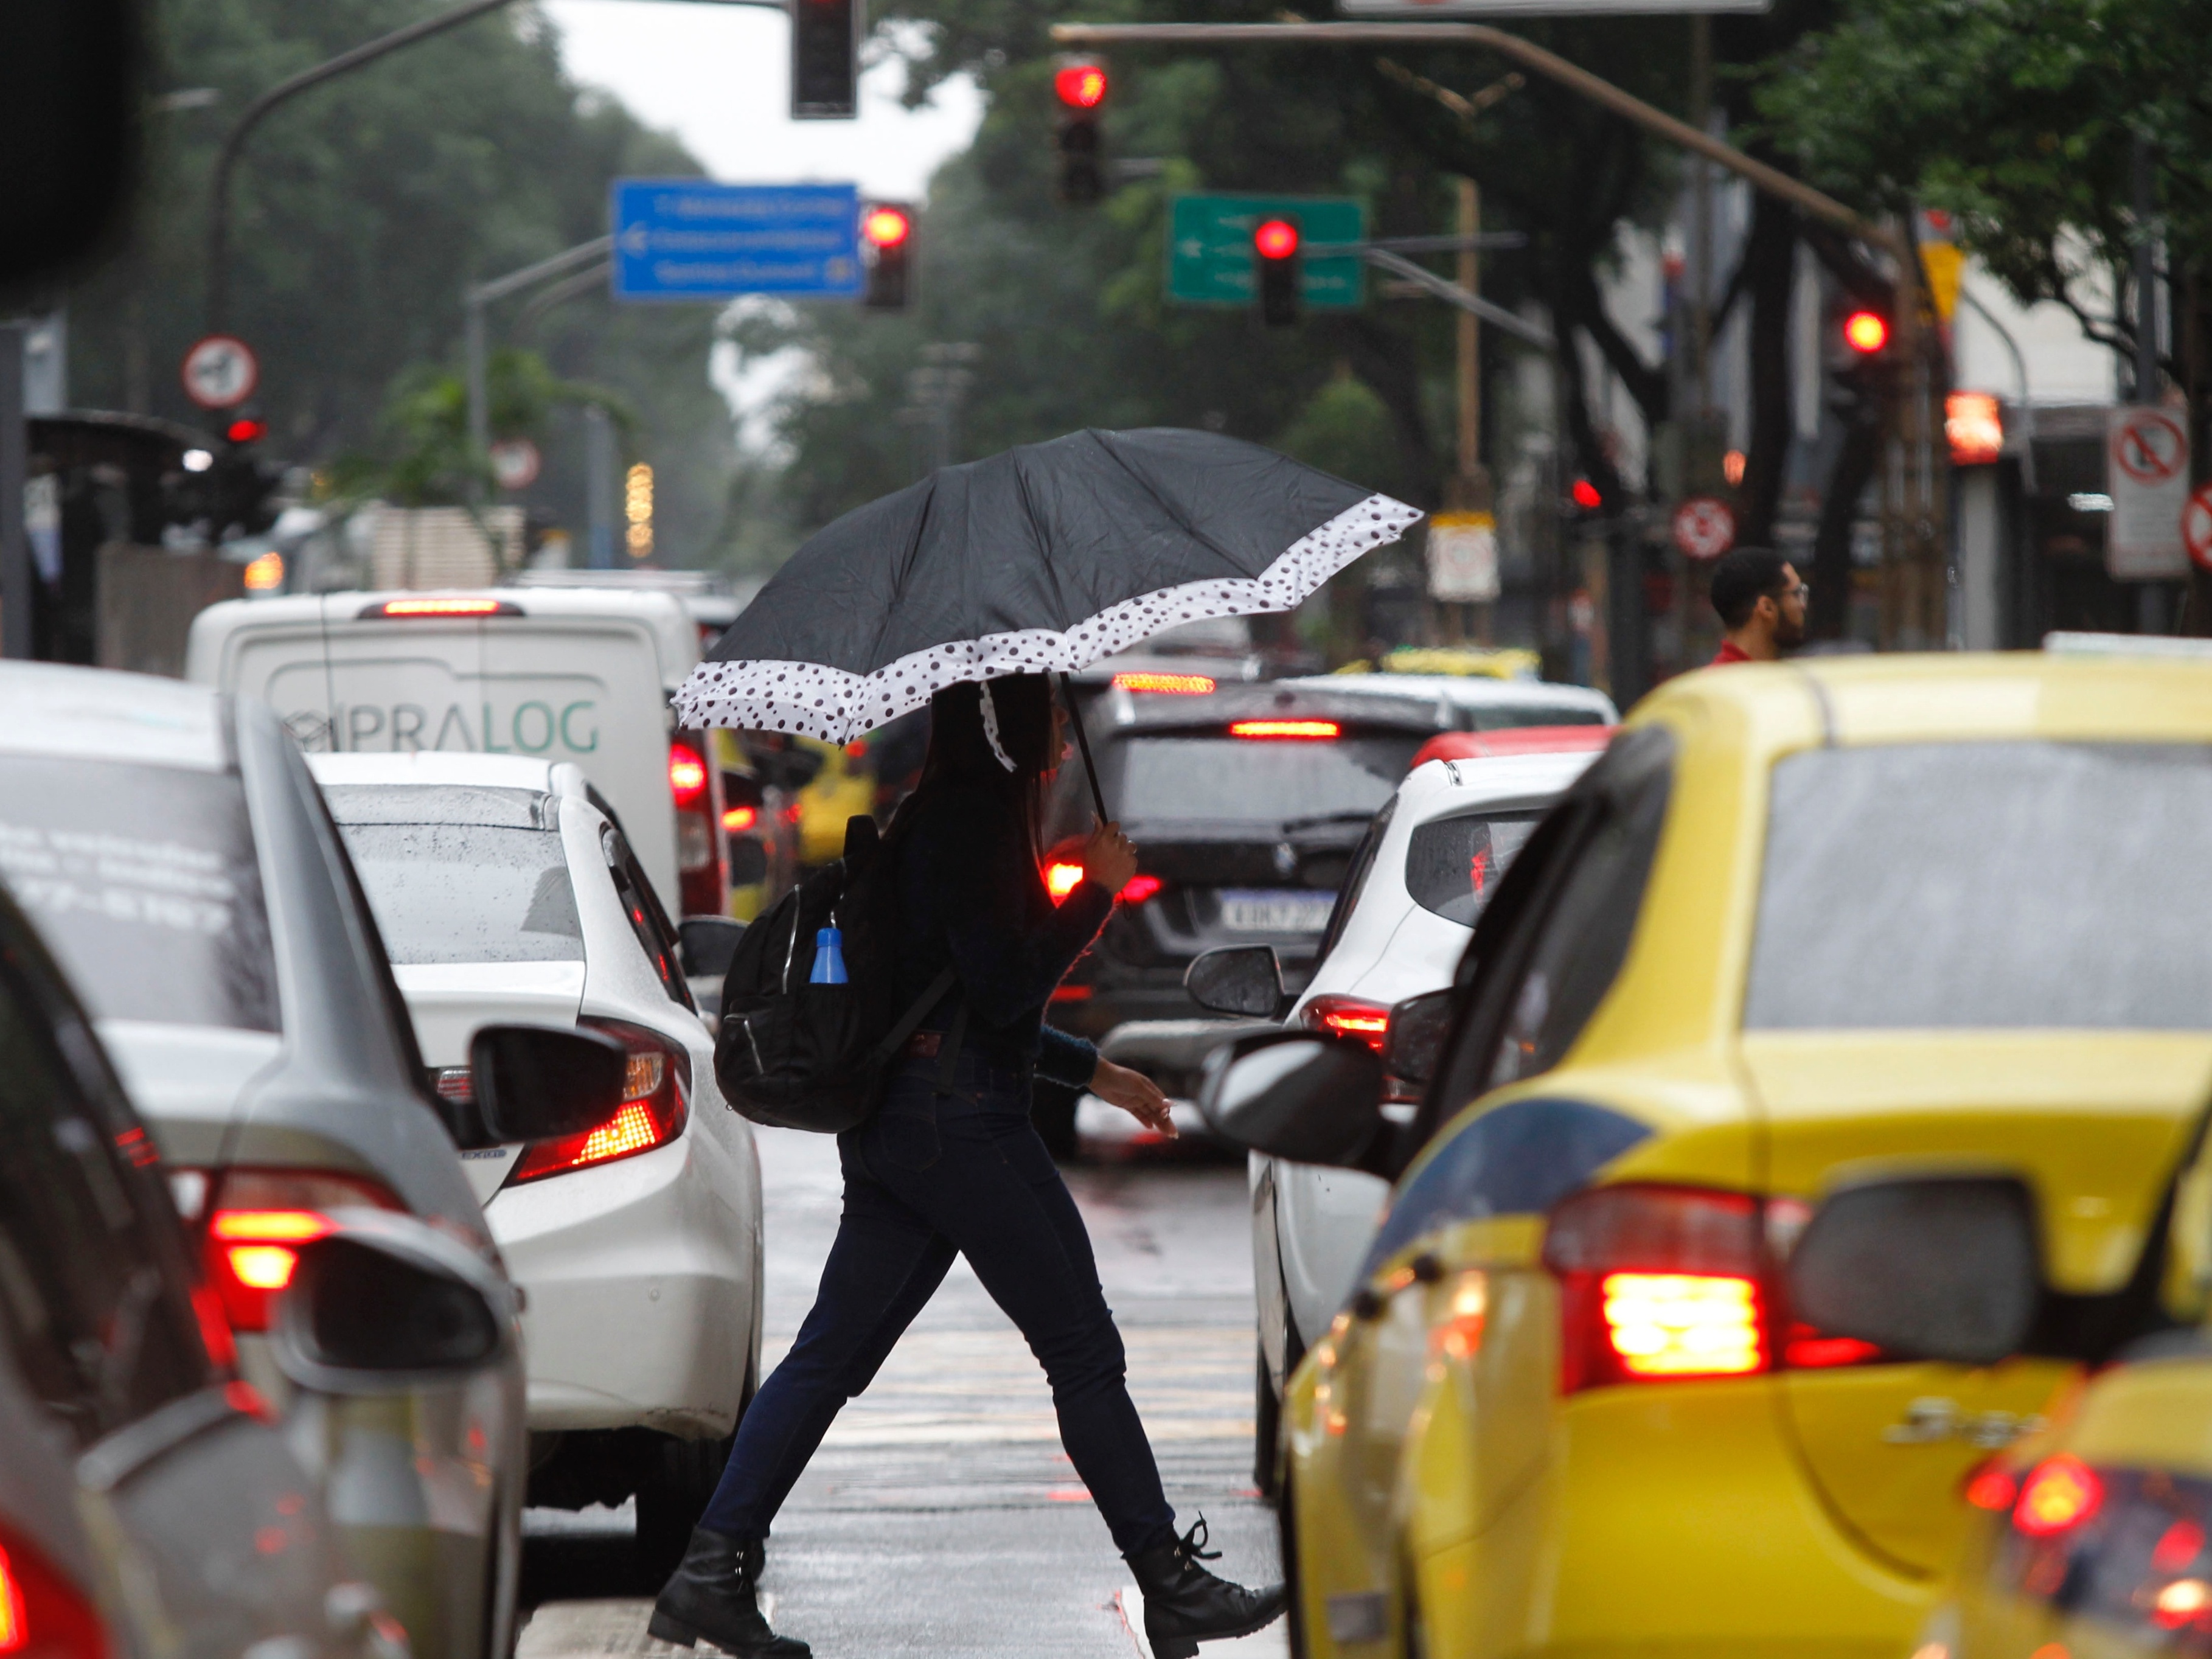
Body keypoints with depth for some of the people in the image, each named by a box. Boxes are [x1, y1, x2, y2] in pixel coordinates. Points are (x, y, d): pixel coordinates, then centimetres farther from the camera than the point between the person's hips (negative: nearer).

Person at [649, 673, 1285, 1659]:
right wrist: (1096, 892, -9)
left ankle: (713, 1568, 0)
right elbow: (1007, 987, -19)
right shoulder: (973, 821, -13)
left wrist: (1094, 1072, 29)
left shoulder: (942, 819, 17)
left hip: (894, 1124, 10)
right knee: (1084, 1354, -2)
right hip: (963, 1123, -10)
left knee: (831, 1354, 6)